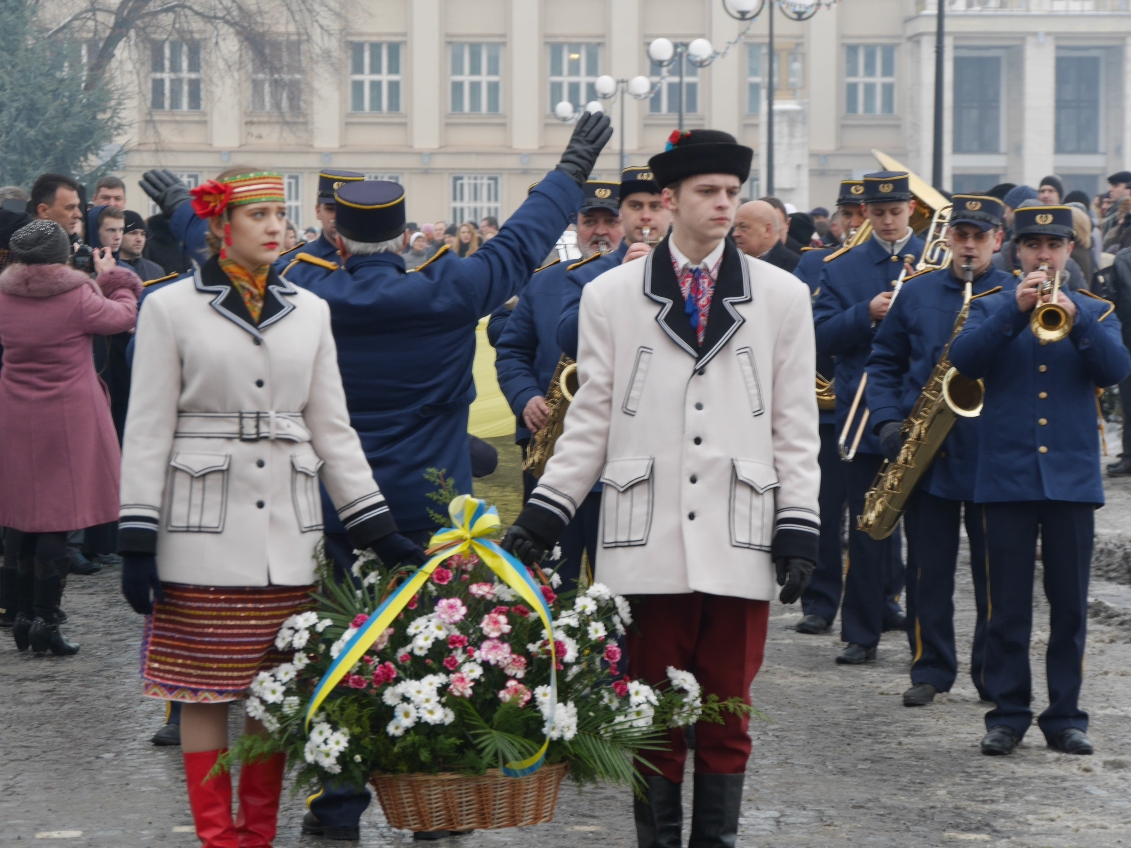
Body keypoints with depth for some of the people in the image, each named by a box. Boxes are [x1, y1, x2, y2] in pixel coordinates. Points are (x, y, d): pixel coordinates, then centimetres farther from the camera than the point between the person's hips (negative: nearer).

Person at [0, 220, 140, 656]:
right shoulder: (78, 298, -13)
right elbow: (125, 314, 3)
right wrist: (111, 277, 22)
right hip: (68, 419, -4)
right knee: (58, 520, -2)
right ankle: (45, 620, -3)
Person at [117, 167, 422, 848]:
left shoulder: (309, 311, 10)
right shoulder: (171, 307, -1)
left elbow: (332, 428, 12)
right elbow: (147, 433, -2)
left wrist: (379, 530, 6)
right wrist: (138, 542, -7)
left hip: (287, 535, 3)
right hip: (203, 530, -3)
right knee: (205, 693, -1)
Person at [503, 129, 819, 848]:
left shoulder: (782, 296, 6)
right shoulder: (611, 296, 5)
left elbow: (796, 429, 7)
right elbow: (590, 423, 8)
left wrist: (799, 531, 0)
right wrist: (542, 517, 2)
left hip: (738, 540, 1)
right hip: (649, 542, 0)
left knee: (728, 716, 5)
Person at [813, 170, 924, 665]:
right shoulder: (842, 269, 8)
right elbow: (821, 337, -1)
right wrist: (866, 313, -16)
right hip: (865, 416, 0)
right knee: (868, 526, 1)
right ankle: (863, 632, 8)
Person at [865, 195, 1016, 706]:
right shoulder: (916, 293, 8)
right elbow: (883, 363, 12)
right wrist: (888, 420, -2)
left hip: (991, 453, -2)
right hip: (927, 453, 2)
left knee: (993, 571, 3)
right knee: (928, 568, 4)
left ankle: (992, 672, 13)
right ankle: (930, 669, 14)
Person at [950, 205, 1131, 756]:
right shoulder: (992, 309, 9)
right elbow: (963, 360, -9)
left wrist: (1077, 320, -22)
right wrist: (1016, 311, -19)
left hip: (1072, 477, 1)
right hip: (1007, 477, -1)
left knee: (1069, 606, 3)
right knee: (1008, 606, 1)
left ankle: (1065, 716, 10)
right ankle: (1008, 715, 8)